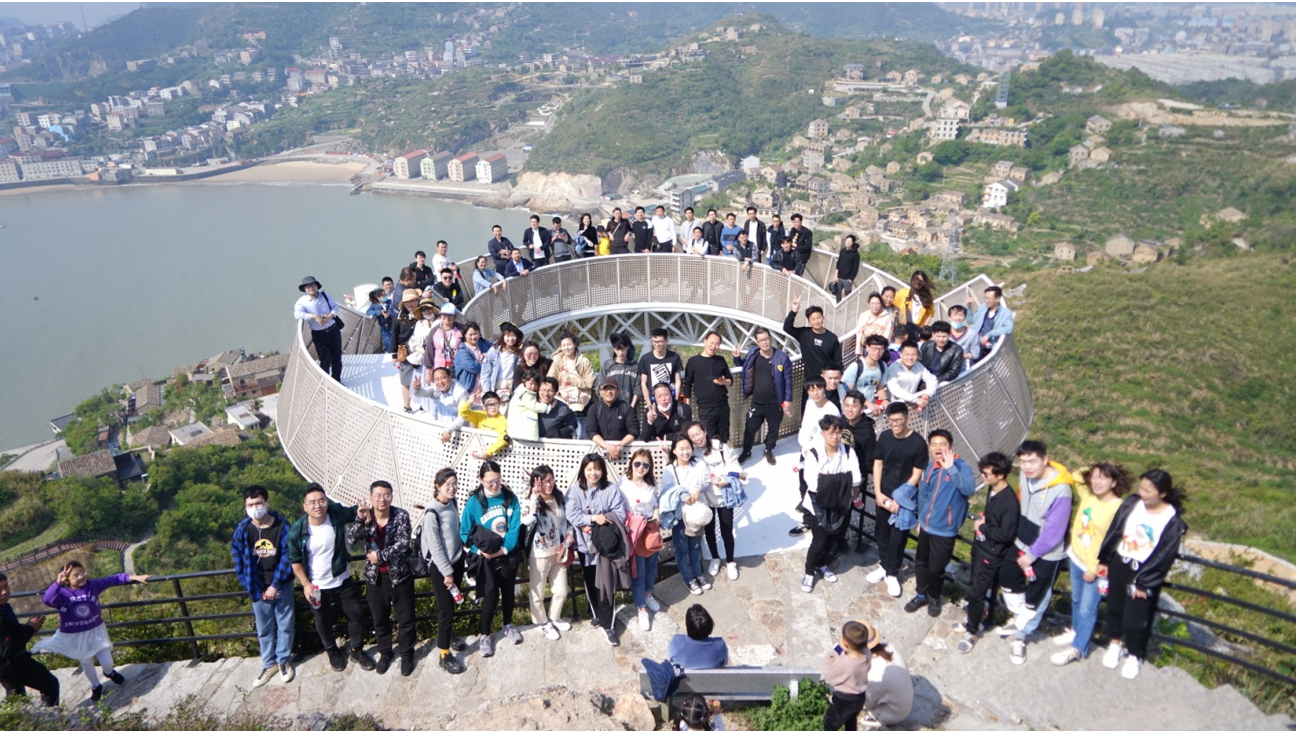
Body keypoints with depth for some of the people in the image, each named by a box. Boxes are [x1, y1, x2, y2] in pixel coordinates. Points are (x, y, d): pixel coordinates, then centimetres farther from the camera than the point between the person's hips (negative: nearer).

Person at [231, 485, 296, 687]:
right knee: (263, 628, 14)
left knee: (285, 625, 11)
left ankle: (284, 661, 31)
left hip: (282, 585, -1)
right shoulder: (242, 530, -10)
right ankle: (269, 664, 31)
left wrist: (275, 586, -15)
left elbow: (287, 558, -12)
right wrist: (255, 590, -8)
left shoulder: (282, 526, -15)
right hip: (258, 588, 2)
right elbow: (239, 564, -5)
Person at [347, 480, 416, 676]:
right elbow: (351, 540, -19)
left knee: (406, 618, 9)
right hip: (375, 577, 2)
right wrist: (361, 520, -33)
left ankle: (407, 654, 29)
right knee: (379, 619, 17)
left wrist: (380, 555, -21)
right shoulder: (364, 516, -6)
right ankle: (385, 653, 37)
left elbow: (403, 544, -20)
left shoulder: (401, 516, -13)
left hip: (400, 574, -2)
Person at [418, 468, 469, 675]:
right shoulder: (432, 513, -21)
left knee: (452, 603, 20)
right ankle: (444, 654, 11)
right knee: (446, 609, -1)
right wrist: (447, 572, -14)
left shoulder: (452, 503, 0)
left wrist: (455, 567, 13)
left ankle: (447, 634, 41)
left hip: (456, 561, 7)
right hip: (440, 567, -7)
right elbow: (435, 547, -18)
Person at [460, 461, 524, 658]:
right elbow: (465, 533, -8)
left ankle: (508, 625, 40)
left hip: (509, 554, 3)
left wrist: (504, 548, -21)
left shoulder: (510, 498, -7)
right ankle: (484, 635, 18)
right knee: (491, 595, -2)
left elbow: (515, 527, -11)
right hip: (487, 558, -2)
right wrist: (479, 549, -21)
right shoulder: (473, 502, -12)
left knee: (508, 591, 18)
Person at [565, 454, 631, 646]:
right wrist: (594, 518, -22)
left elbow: (620, 515, -9)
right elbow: (572, 516, -11)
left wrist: (595, 527, -16)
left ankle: (607, 625, 5)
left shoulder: (612, 490, -5)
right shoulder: (575, 491, -2)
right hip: (585, 544, 2)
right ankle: (597, 614, 37)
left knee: (605, 585, -5)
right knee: (590, 583, 15)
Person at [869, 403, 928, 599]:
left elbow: (916, 475, -13)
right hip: (883, 495, 4)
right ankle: (883, 566, 34)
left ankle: (892, 573, 22)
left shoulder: (918, 443, -16)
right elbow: (878, 465, 3)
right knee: (881, 532, 14)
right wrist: (878, 492, -5)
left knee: (898, 537, 5)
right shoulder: (884, 437, -4)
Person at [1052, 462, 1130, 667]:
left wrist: (1095, 568, -16)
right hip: (1076, 558, 7)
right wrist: (1087, 471, -3)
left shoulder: (1118, 509, -23)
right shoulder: (1087, 496, -3)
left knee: (1087, 610, 6)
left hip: (1096, 568, -7)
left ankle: (1077, 649, 18)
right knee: (1077, 601, 24)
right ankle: (1076, 632, 44)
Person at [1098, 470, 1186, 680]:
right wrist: (1103, 560, 6)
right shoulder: (1131, 504, -7)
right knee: (1115, 606, 20)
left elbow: (1163, 556, -14)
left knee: (1135, 618, 5)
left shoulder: (1173, 521, -16)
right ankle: (1115, 643, 44)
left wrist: (1143, 583, -12)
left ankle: (1134, 655, 30)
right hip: (1119, 564, 4)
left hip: (1145, 572, -4)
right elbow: (1114, 532, 2)